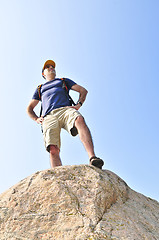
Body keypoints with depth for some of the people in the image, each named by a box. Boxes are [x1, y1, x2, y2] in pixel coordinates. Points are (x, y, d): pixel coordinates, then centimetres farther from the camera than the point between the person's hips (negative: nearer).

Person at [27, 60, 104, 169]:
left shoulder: (63, 81, 36)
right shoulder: (40, 89, 38)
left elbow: (83, 90, 28)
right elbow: (29, 108, 38)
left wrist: (78, 105, 8)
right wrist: (36, 119, 16)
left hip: (65, 110, -1)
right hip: (49, 117, 2)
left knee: (79, 120, -39)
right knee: (53, 150, -25)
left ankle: (92, 158, -55)